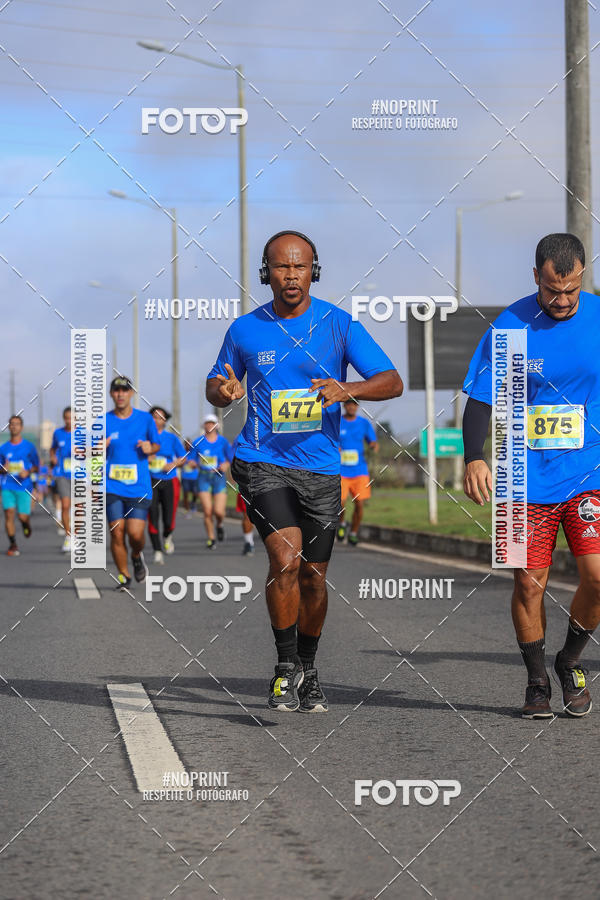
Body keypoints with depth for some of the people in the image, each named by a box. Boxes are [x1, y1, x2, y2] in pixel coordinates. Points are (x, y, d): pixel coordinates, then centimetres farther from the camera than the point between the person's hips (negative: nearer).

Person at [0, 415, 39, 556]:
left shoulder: (29, 446, 3)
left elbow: (36, 466, 10)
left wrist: (28, 472, -11)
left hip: (24, 487, -1)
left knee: (23, 517, -7)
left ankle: (26, 523, 32)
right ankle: (12, 545, -4)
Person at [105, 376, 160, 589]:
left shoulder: (145, 418, 5)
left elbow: (156, 445, 17)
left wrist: (150, 448, -7)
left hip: (139, 488, 0)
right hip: (112, 487, 0)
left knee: (135, 533, -10)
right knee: (116, 532, -6)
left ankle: (137, 557, 24)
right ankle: (123, 575, 11)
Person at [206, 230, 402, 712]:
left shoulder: (338, 325, -3)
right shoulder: (245, 330, 2)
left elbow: (392, 382, -7)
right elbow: (216, 387, 16)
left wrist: (345, 389, -27)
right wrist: (224, 391, -10)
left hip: (321, 467, 1)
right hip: (262, 463, -1)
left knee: (313, 577, 9)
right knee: (286, 558, -21)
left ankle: (308, 672, 31)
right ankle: (285, 667, -7)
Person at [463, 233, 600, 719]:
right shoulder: (510, 325, -6)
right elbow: (481, 396, -4)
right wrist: (474, 458, -17)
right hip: (529, 478, -1)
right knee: (529, 583, 2)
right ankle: (537, 681, 21)